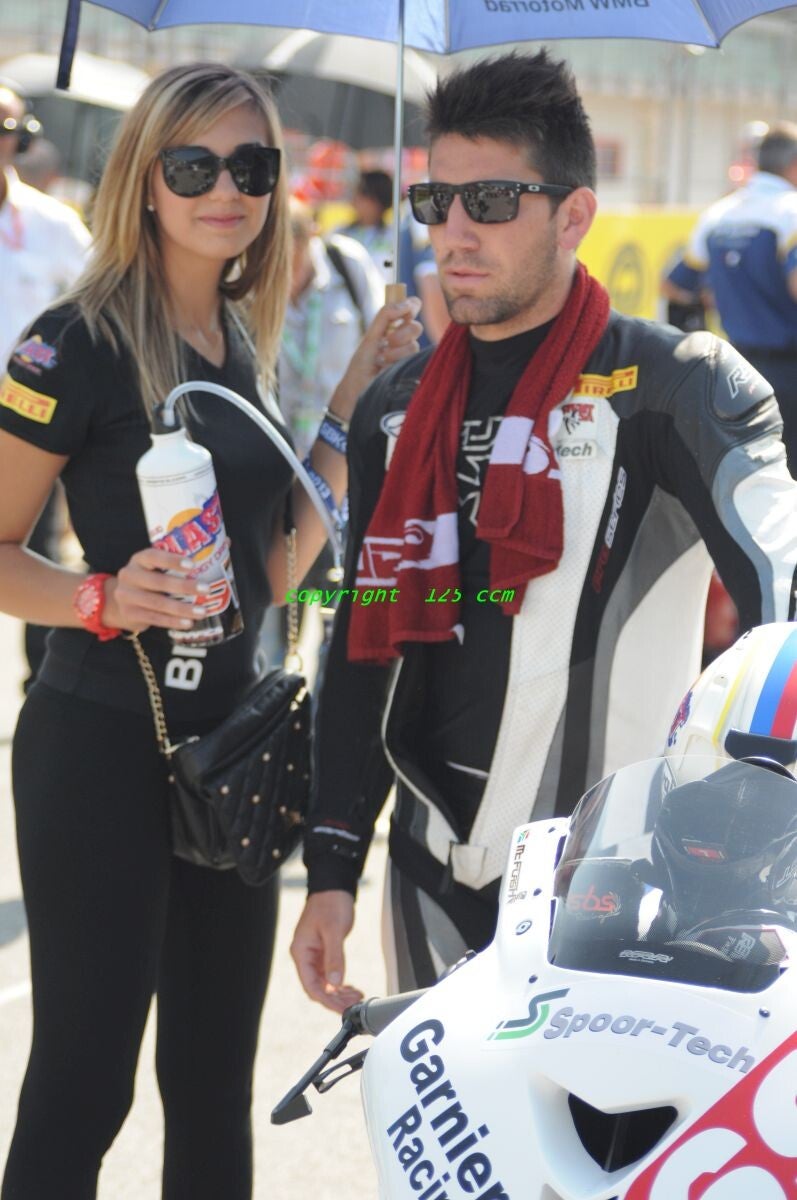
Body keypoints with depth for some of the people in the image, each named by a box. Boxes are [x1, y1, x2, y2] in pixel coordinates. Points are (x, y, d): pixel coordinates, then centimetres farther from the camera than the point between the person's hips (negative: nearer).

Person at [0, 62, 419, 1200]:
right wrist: (104, 598, -29)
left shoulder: (240, 345, 10)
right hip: (105, 742, -7)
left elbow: (273, 568, 11)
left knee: (214, 1084, 13)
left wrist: (355, 403, 5)